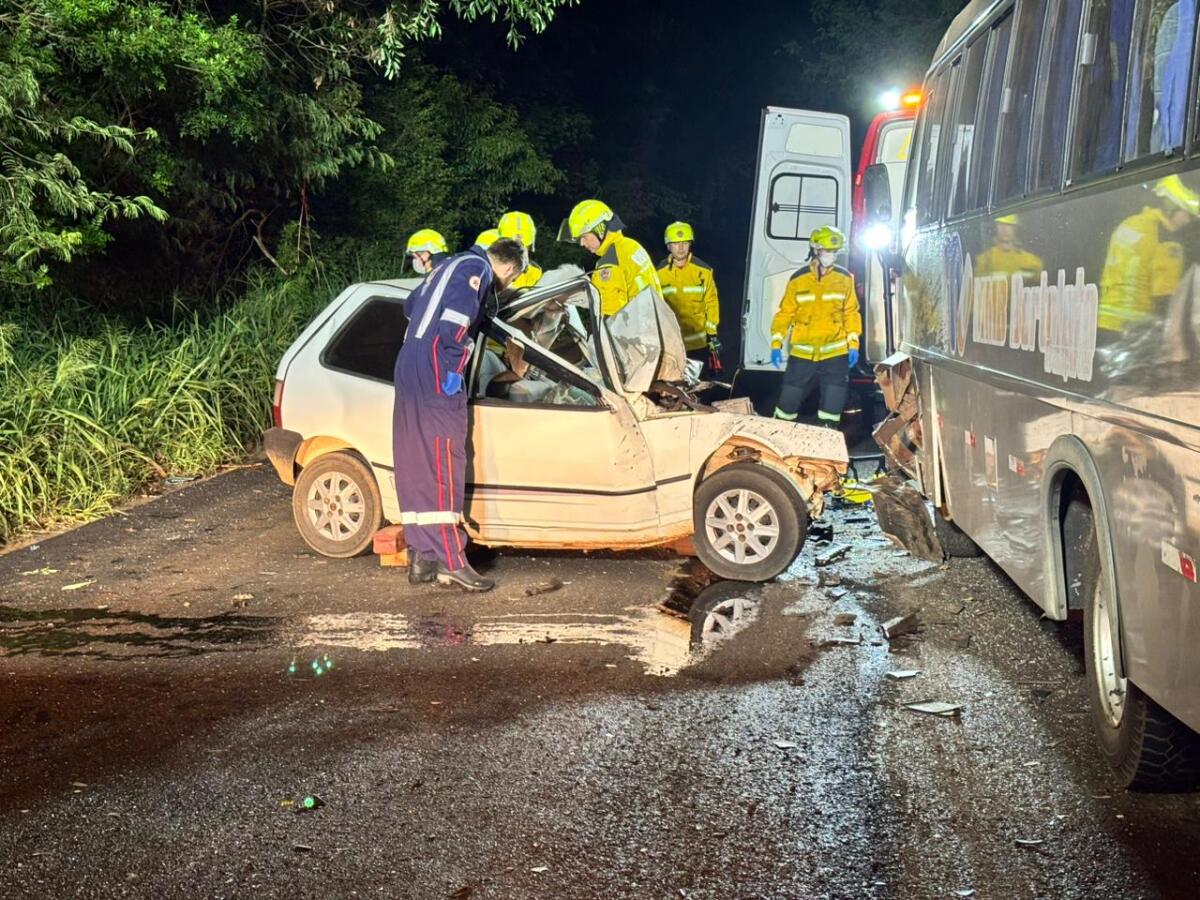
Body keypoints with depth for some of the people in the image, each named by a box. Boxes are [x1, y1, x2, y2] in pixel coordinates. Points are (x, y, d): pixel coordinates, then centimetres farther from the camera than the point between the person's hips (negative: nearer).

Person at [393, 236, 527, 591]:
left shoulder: (455, 265, 24)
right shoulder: (476, 268, -5)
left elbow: (413, 304, 33)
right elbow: (455, 317, -20)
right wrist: (452, 367, -17)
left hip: (409, 369, 10)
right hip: (435, 376, -10)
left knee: (416, 466, 8)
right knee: (443, 466, -11)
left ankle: (421, 558, 12)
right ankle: (451, 562, -13)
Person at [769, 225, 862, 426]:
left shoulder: (844, 279, 1)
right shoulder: (798, 280, -2)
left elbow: (851, 313, 6)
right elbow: (785, 313, 1)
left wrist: (853, 345, 1)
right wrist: (776, 344, -5)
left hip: (835, 351, 1)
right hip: (802, 351, -1)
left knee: (833, 402, 2)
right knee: (789, 398, 4)